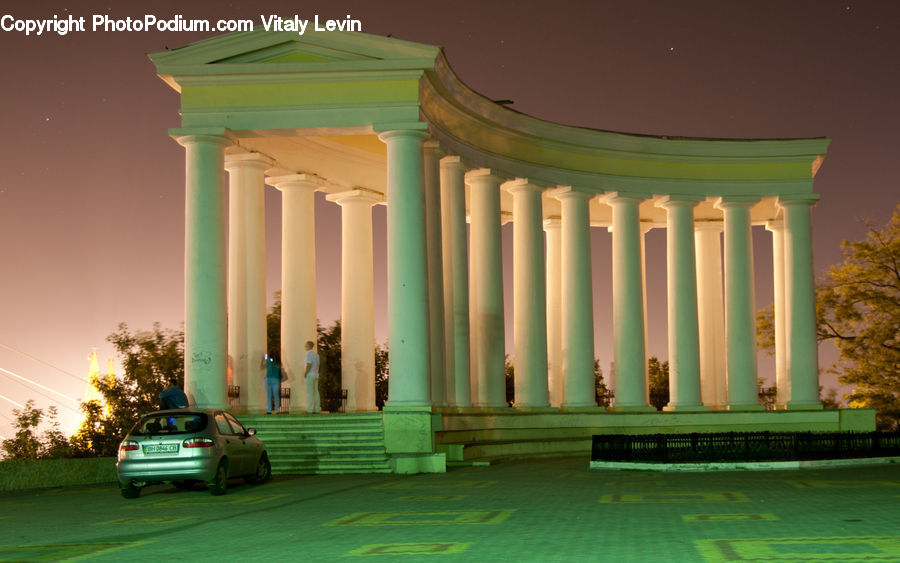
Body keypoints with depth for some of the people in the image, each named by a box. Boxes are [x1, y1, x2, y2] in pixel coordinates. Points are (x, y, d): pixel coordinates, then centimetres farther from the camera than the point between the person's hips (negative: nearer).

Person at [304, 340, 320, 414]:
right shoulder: (316, 354, 14)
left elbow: (309, 365, -21)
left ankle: (310, 410, -11)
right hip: (316, 375, 9)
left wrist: (305, 374, -12)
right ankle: (316, 409, 4)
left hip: (310, 375, -9)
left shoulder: (309, 354, -14)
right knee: (315, 392, 6)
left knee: (309, 393, -8)